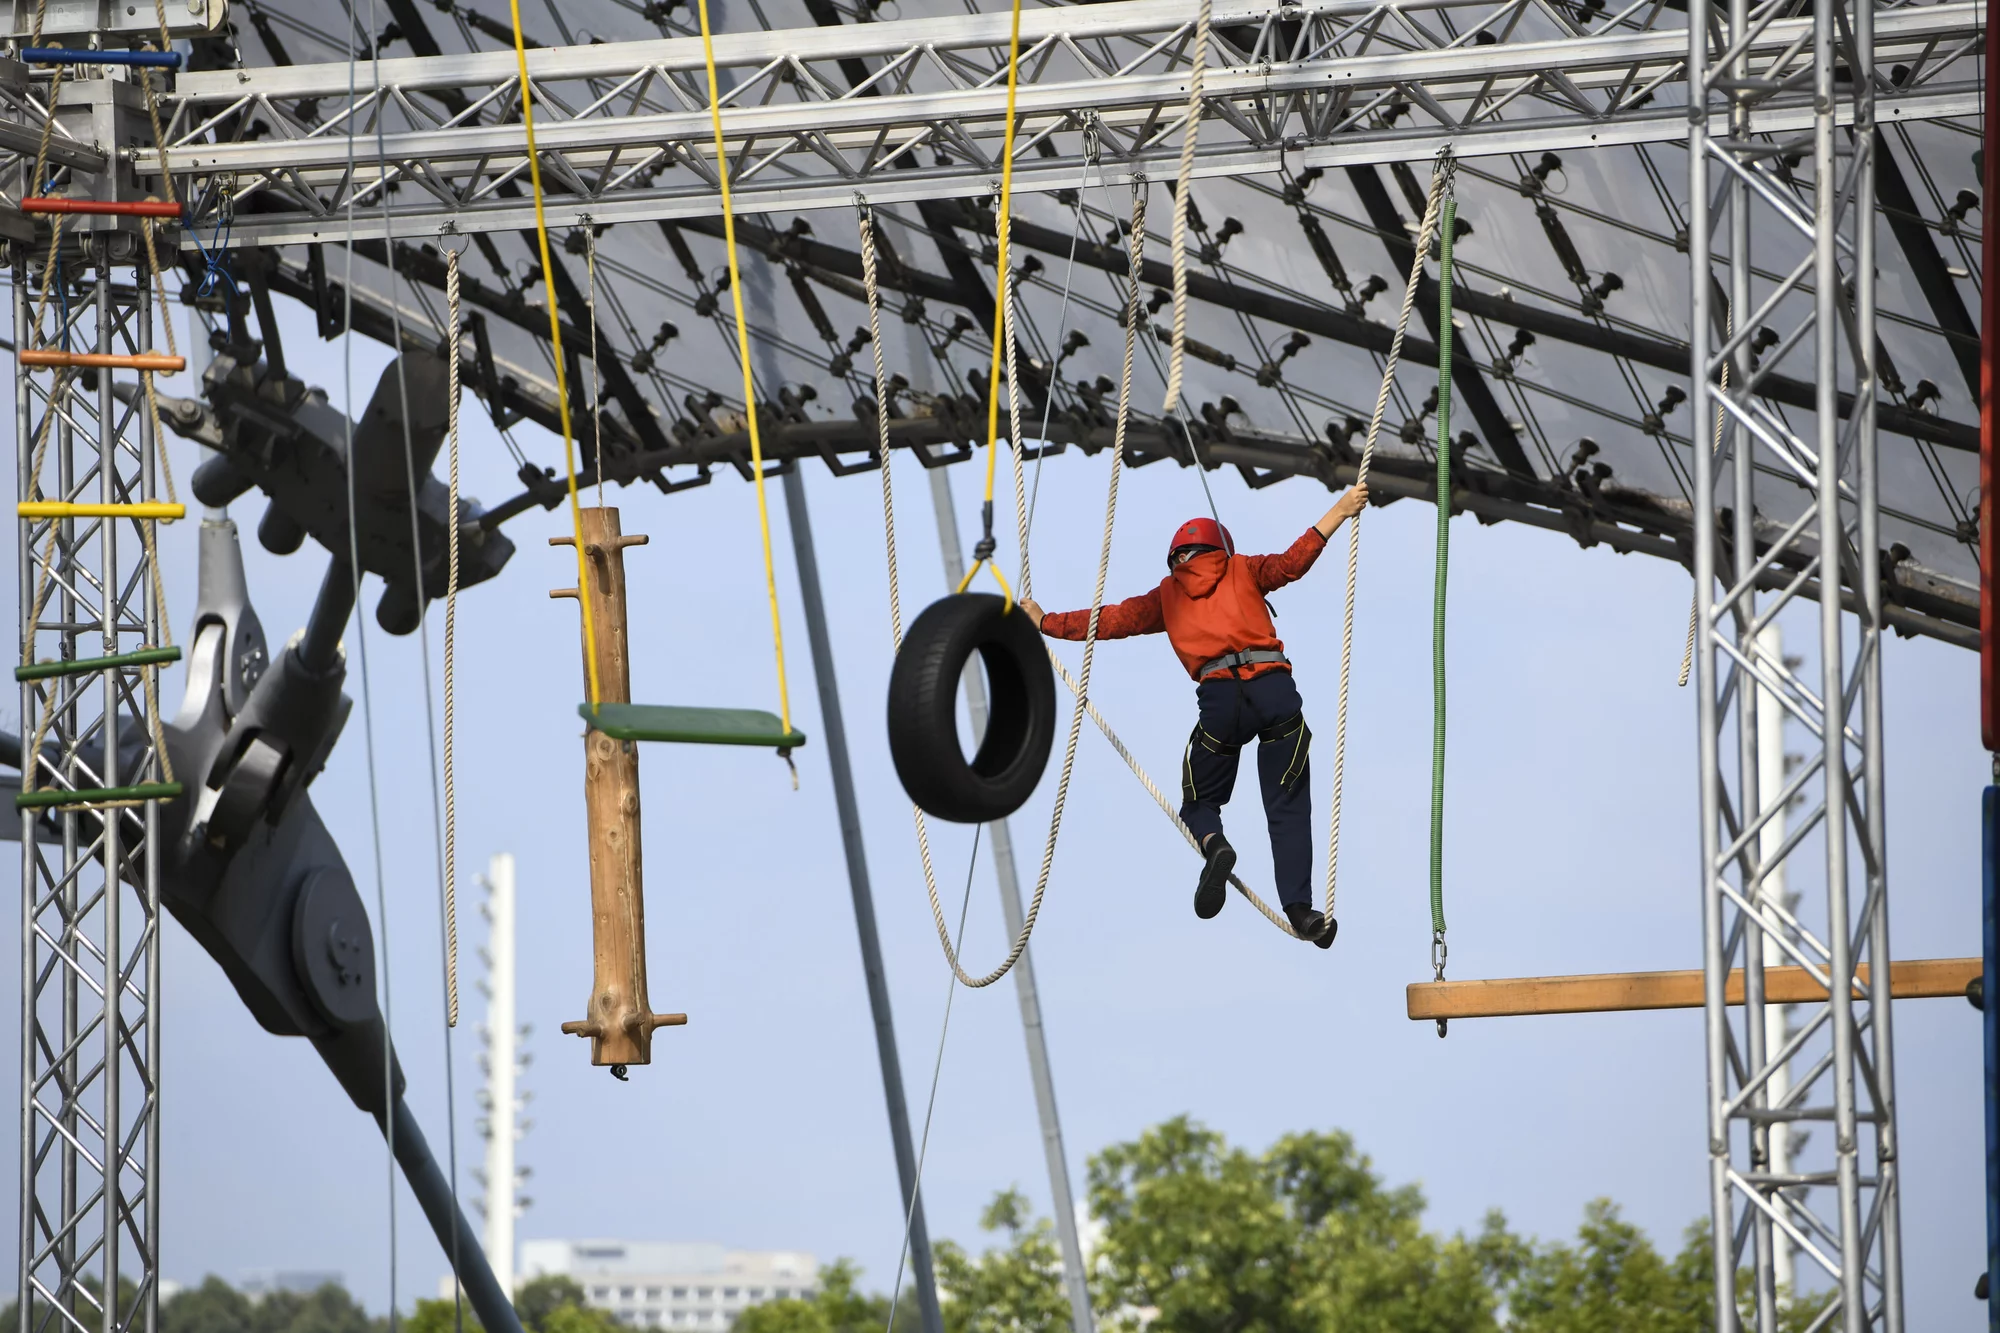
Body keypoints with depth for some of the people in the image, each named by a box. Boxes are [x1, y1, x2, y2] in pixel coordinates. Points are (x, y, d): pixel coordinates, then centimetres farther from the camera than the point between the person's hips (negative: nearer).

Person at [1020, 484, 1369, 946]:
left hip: (1219, 698, 0)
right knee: (1288, 807, 4)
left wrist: (1045, 622, 39)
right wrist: (1339, 512, 12)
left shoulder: (1168, 595, 24)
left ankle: (1213, 844, -18)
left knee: (1199, 802, 18)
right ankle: (1300, 910, -10)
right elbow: (1292, 562, 6)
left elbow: (1112, 621, 27)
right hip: (1275, 689, 0)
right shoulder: (1241, 570, 22)